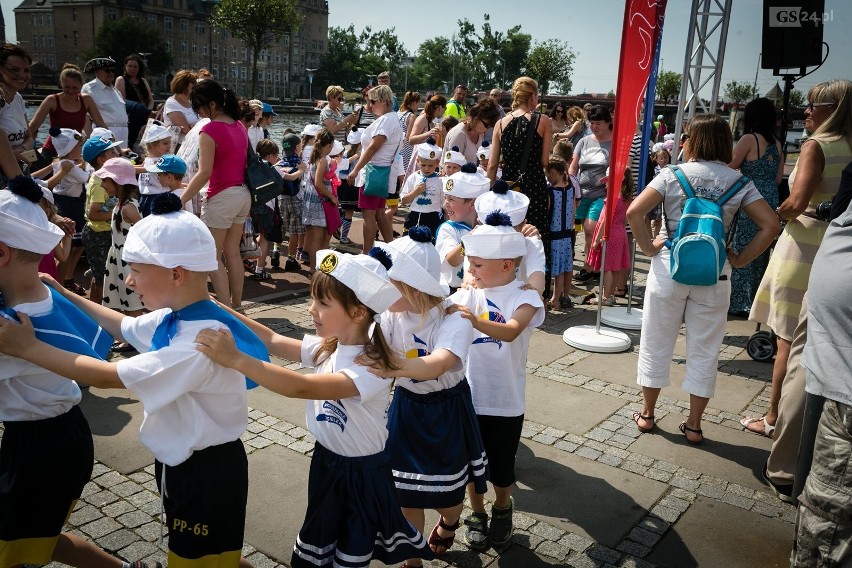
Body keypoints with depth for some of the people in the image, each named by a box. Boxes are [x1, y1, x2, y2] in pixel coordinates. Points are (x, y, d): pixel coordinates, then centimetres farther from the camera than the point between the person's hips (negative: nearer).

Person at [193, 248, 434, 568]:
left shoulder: (371, 370, -32)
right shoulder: (327, 347, -8)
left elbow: (300, 388, -43)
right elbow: (274, 341, -3)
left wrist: (235, 359, -48)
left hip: (361, 473, -7)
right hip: (326, 461, 7)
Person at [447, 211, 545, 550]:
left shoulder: (524, 299, -13)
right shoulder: (468, 294, -3)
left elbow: (511, 331, -33)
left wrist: (477, 321, -50)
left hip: (505, 402, -2)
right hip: (468, 396, 3)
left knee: (501, 466, 15)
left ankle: (502, 509, 45)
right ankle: (477, 514, 41)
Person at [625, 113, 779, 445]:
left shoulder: (673, 175, -5)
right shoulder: (738, 182, 1)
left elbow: (634, 211, -15)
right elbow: (770, 224, -6)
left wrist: (648, 247, -5)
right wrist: (741, 259, 1)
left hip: (669, 266, -1)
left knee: (656, 344, 13)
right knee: (704, 351, 12)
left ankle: (647, 414, 25)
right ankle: (694, 425, 21)